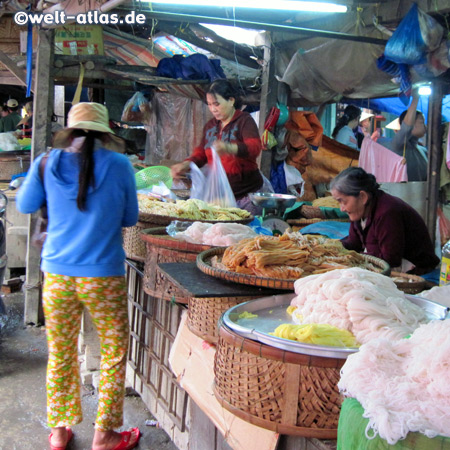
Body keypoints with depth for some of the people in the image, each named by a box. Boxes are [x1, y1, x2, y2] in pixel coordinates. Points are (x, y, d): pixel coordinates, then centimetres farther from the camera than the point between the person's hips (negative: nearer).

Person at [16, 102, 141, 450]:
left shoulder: (46, 164, -2)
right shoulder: (118, 165, -6)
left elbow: (25, 206, 14)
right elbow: (130, 218, 4)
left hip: (57, 274, 3)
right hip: (104, 276, -2)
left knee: (60, 354, 17)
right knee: (114, 353, 14)